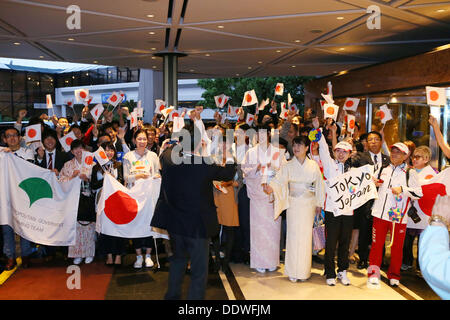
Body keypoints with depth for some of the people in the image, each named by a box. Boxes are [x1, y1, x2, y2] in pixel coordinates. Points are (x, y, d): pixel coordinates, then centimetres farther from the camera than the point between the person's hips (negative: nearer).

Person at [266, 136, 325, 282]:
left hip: (309, 204, 1)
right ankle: (293, 271, 8)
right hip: (293, 204, 0)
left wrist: (319, 204, 7)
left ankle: (304, 270, 14)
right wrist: (271, 187, -31)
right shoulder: (287, 166, 2)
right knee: (293, 235, -1)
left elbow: (319, 184, 7)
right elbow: (279, 180, -10)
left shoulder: (313, 165, 3)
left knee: (306, 235, 2)